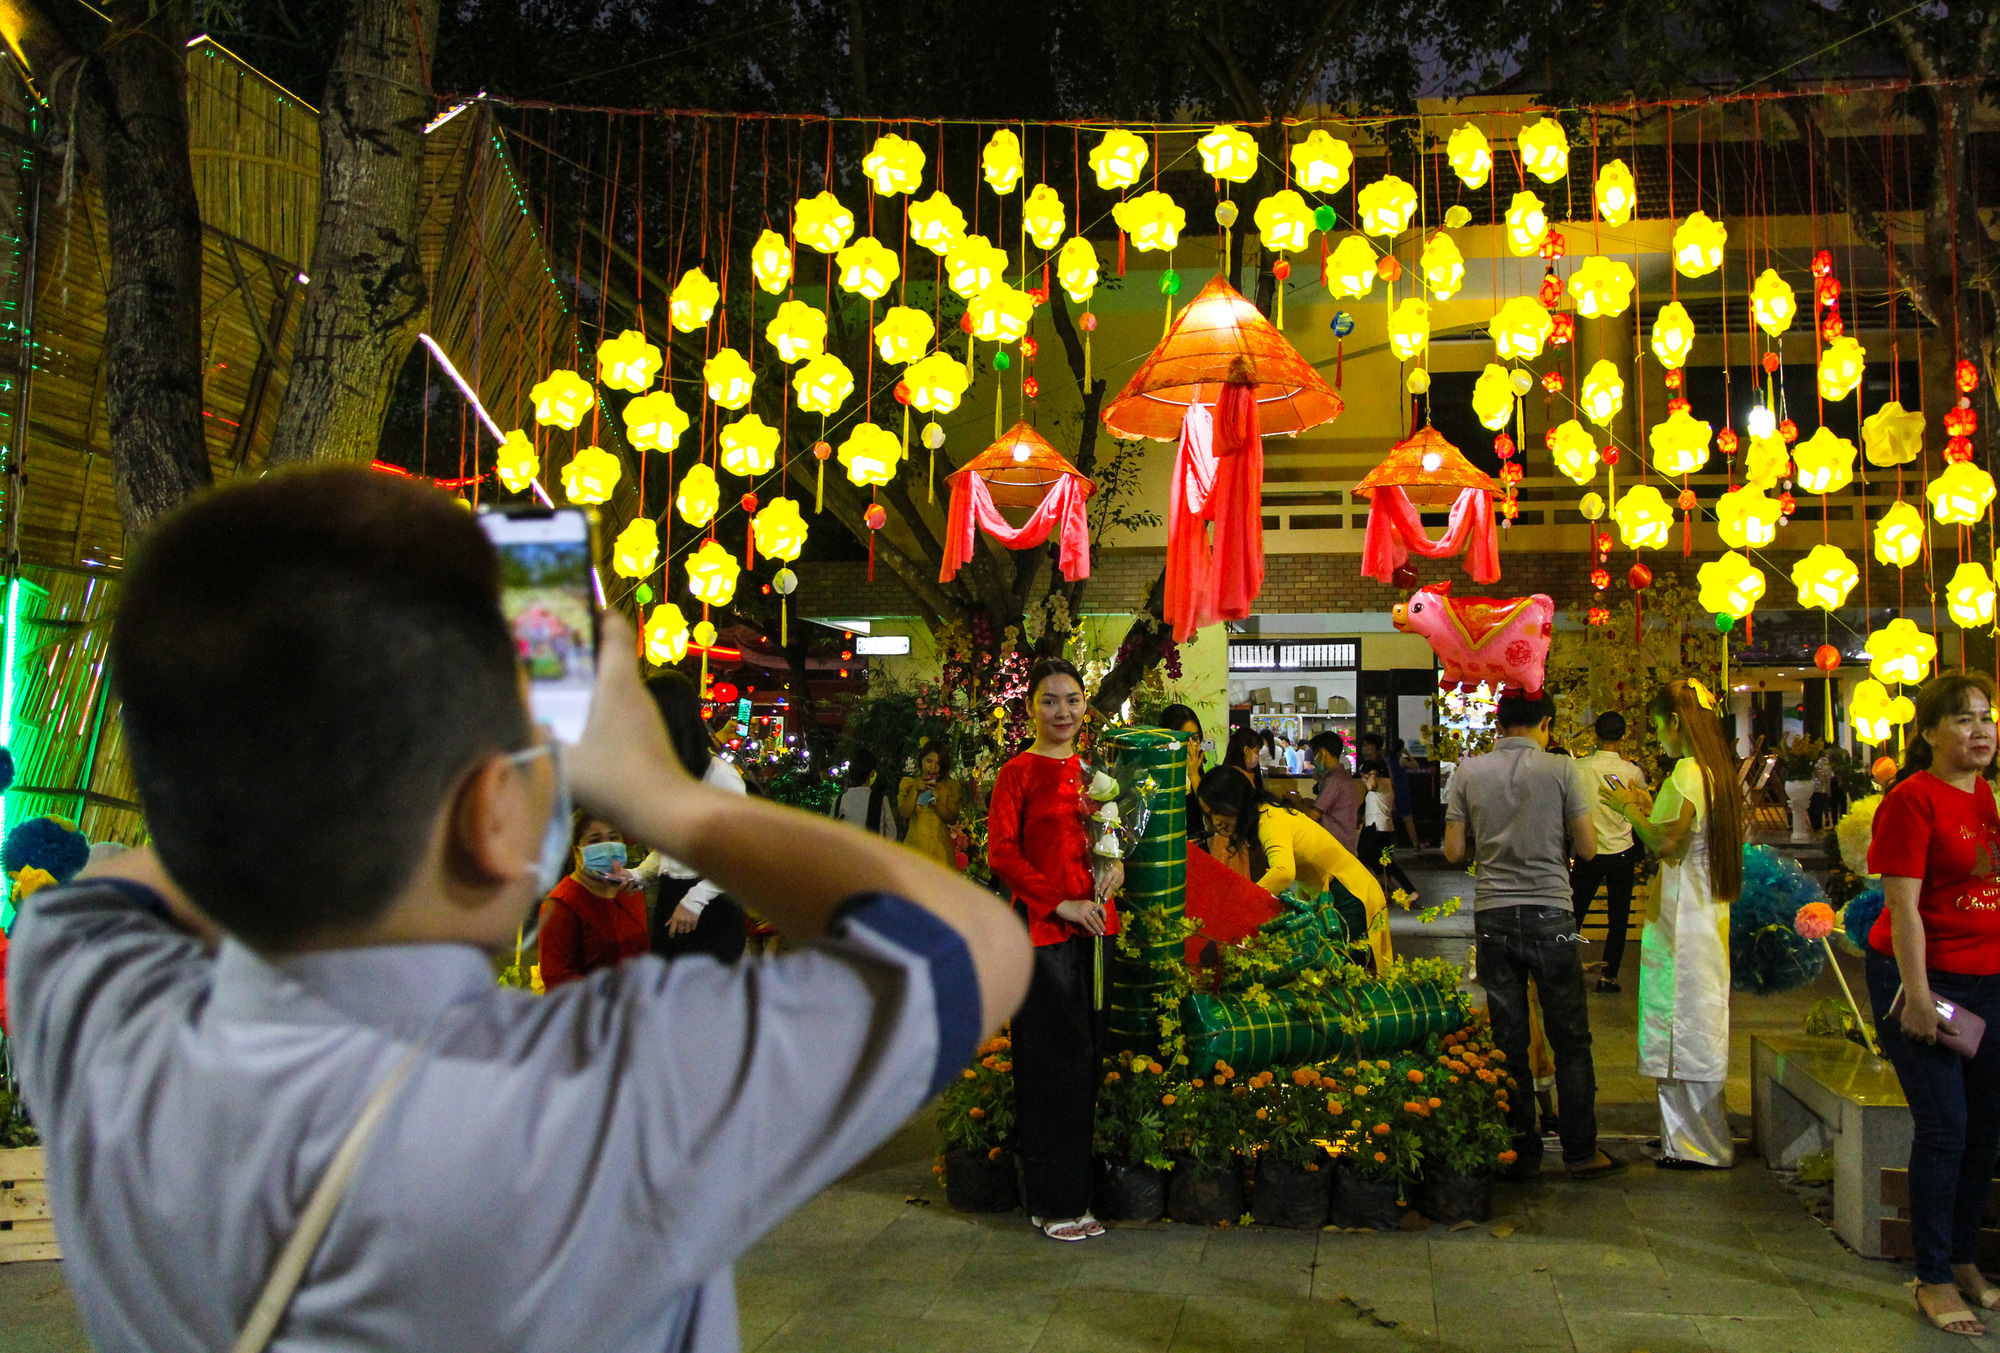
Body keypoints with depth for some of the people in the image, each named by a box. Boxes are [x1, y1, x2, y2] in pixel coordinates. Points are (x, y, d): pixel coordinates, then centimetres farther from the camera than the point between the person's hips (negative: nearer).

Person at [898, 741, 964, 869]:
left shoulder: (951, 786, 7)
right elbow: (904, 813, -3)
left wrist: (937, 802, -16)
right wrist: (915, 790, -11)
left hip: (940, 846, 0)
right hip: (915, 844, 0)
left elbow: (952, 819, -2)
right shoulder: (908, 783, 10)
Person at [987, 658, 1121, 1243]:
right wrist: (1061, 903, -16)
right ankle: (1052, 1202, 9)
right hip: (1041, 931, -6)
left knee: (1085, 1057, 9)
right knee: (1052, 1062, -1)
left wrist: (1116, 866, -1)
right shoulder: (1017, 773, -5)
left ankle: (1074, 1193, 20)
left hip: (1092, 927, 6)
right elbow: (1001, 852, -10)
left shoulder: (1091, 771, 13)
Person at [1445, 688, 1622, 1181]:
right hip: (1550, 912, -2)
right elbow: (1588, 848, -4)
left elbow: (1454, 850, 2)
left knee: (1507, 1039, 8)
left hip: (1492, 915, 2)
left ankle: (1521, 1154, 13)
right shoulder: (1560, 769, -5)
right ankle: (1581, 1153, 12)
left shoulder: (1469, 771, 1)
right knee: (1570, 1038, 8)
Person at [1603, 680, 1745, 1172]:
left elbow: (1666, 844, -20)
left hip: (1683, 914, -10)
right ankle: (1704, 1135, 25)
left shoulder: (1687, 771, -17)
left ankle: (1698, 1144, 4)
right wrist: (1648, 809, 18)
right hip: (1708, 908, 10)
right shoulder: (1715, 770, 11)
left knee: (1684, 1024, -2)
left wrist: (1629, 810, -6)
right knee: (1700, 1023, 16)